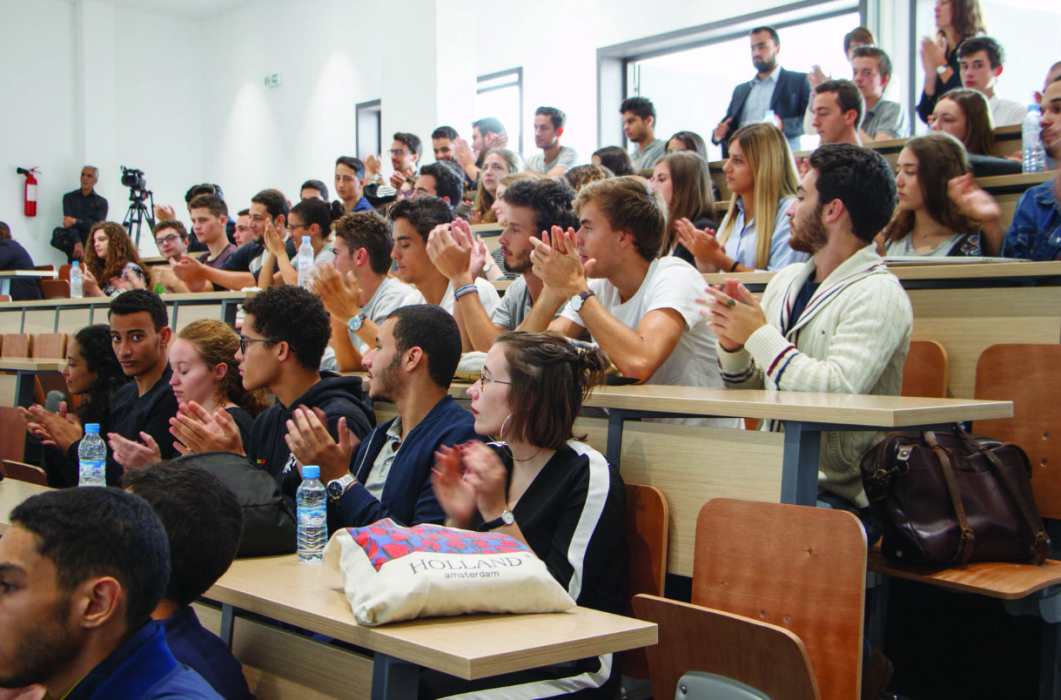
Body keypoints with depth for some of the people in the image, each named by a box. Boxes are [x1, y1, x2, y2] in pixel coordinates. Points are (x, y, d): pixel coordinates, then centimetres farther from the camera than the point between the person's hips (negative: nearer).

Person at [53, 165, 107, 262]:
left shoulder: (101, 202, 8)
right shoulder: (69, 197, 11)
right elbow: (69, 221, -4)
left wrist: (75, 221, -16)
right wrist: (77, 242, -20)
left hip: (90, 242, 0)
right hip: (72, 240, 0)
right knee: (58, 233, -28)